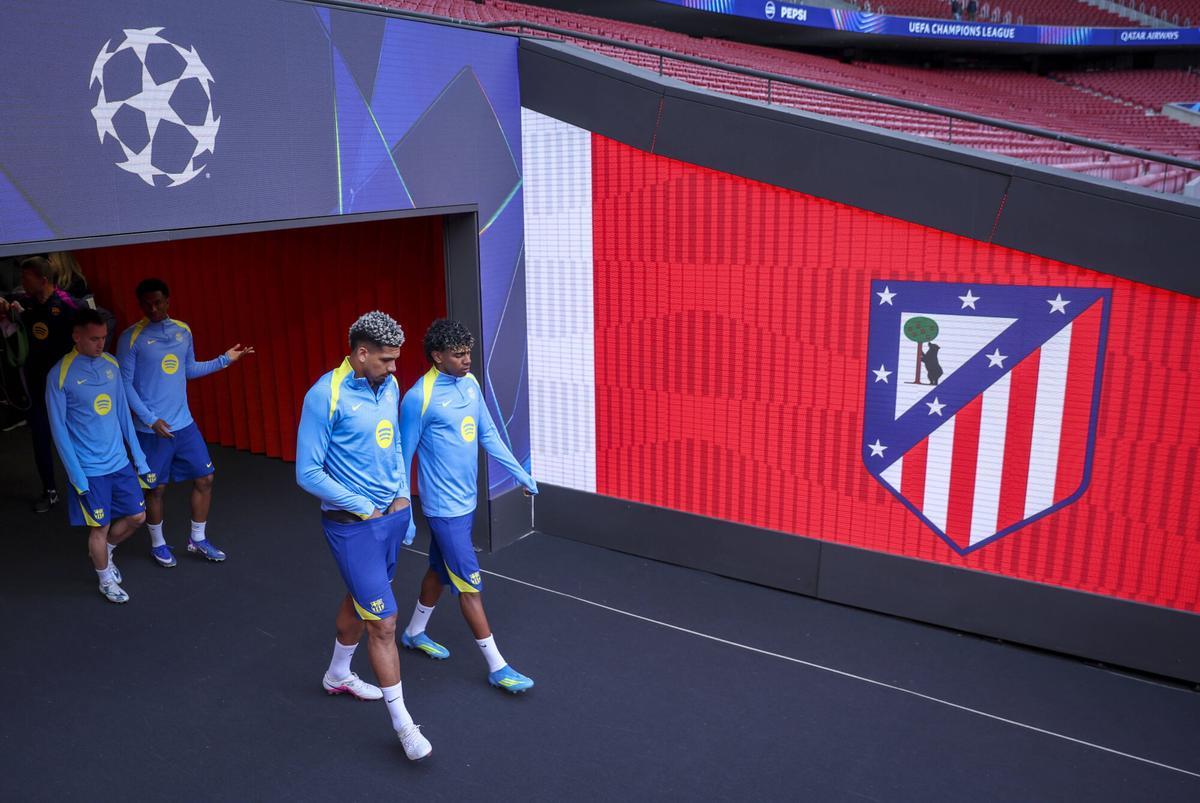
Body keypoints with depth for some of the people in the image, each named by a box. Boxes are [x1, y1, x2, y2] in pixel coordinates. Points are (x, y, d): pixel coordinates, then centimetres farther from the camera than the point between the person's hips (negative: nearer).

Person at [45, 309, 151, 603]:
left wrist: (140, 459, 9)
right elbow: (59, 430, -12)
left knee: (137, 516, 11)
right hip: (89, 469, -5)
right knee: (99, 527, 6)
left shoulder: (111, 364, 2)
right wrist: (78, 478, -14)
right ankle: (106, 581, 29)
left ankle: (104, 551, 39)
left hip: (120, 462, 5)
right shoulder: (60, 375, -15)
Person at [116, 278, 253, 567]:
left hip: (184, 423, 5)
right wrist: (151, 420, -17)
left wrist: (224, 360, 7)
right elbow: (125, 384, -11)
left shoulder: (183, 330, 4)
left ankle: (197, 539, 25)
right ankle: (158, 543, 28)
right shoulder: (131, 337, -12)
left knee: (205, 478, 8)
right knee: (156, 487, 7)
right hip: (152, 429, -5)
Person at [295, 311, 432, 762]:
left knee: (360, 599, 25)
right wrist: (362, 508, -13)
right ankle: (402, 721, 13)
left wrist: (403, 498, 9)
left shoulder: (388, 385, 1)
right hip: (352, 525, -7)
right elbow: (308, 474, -17)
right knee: (383, 622, -3)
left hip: (392, 514, 7)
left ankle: (338, 675, 49)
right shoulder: (326, 396, -20)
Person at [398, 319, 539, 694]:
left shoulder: (470, 383, 2)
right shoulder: (418, 398, -19)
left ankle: (414, 632, 44)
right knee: (470, 584, -2)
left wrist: (520, 472, 8)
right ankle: (497, 667, 7)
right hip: (445, 507, -8)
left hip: (466, 500, 8)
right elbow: (403, 456, -11)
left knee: (441, 570, 22)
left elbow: (488, 434, 11)